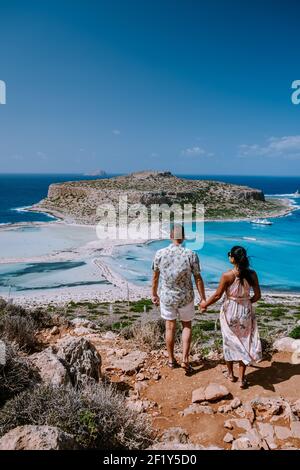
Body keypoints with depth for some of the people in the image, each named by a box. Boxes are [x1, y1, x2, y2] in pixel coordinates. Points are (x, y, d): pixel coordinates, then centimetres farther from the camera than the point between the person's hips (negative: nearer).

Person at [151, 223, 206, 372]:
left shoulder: (160, 253, -10)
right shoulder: (191, 255, -14)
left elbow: (155, 277, 0)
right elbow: (198, 279, -9)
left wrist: (154, 294, 14)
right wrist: (203, 299, 1)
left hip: (166, 297, 1)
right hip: (185, 297, -1)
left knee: (170, 327, 16)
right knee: (187, 326, 19)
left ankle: (171, 360, 29)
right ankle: (185, 359, 15)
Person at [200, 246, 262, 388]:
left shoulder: (227, 275, -19)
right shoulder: (252, 274, -8)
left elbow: (217, 295, -11)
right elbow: (257, 296, -1)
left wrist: (205, 304, 5)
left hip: (229, 311, -2)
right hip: (246, 311, 2)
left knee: (230, 342, 17)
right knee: (244, 343, 14)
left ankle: (230, 374, 32)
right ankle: (242, 379, 19)